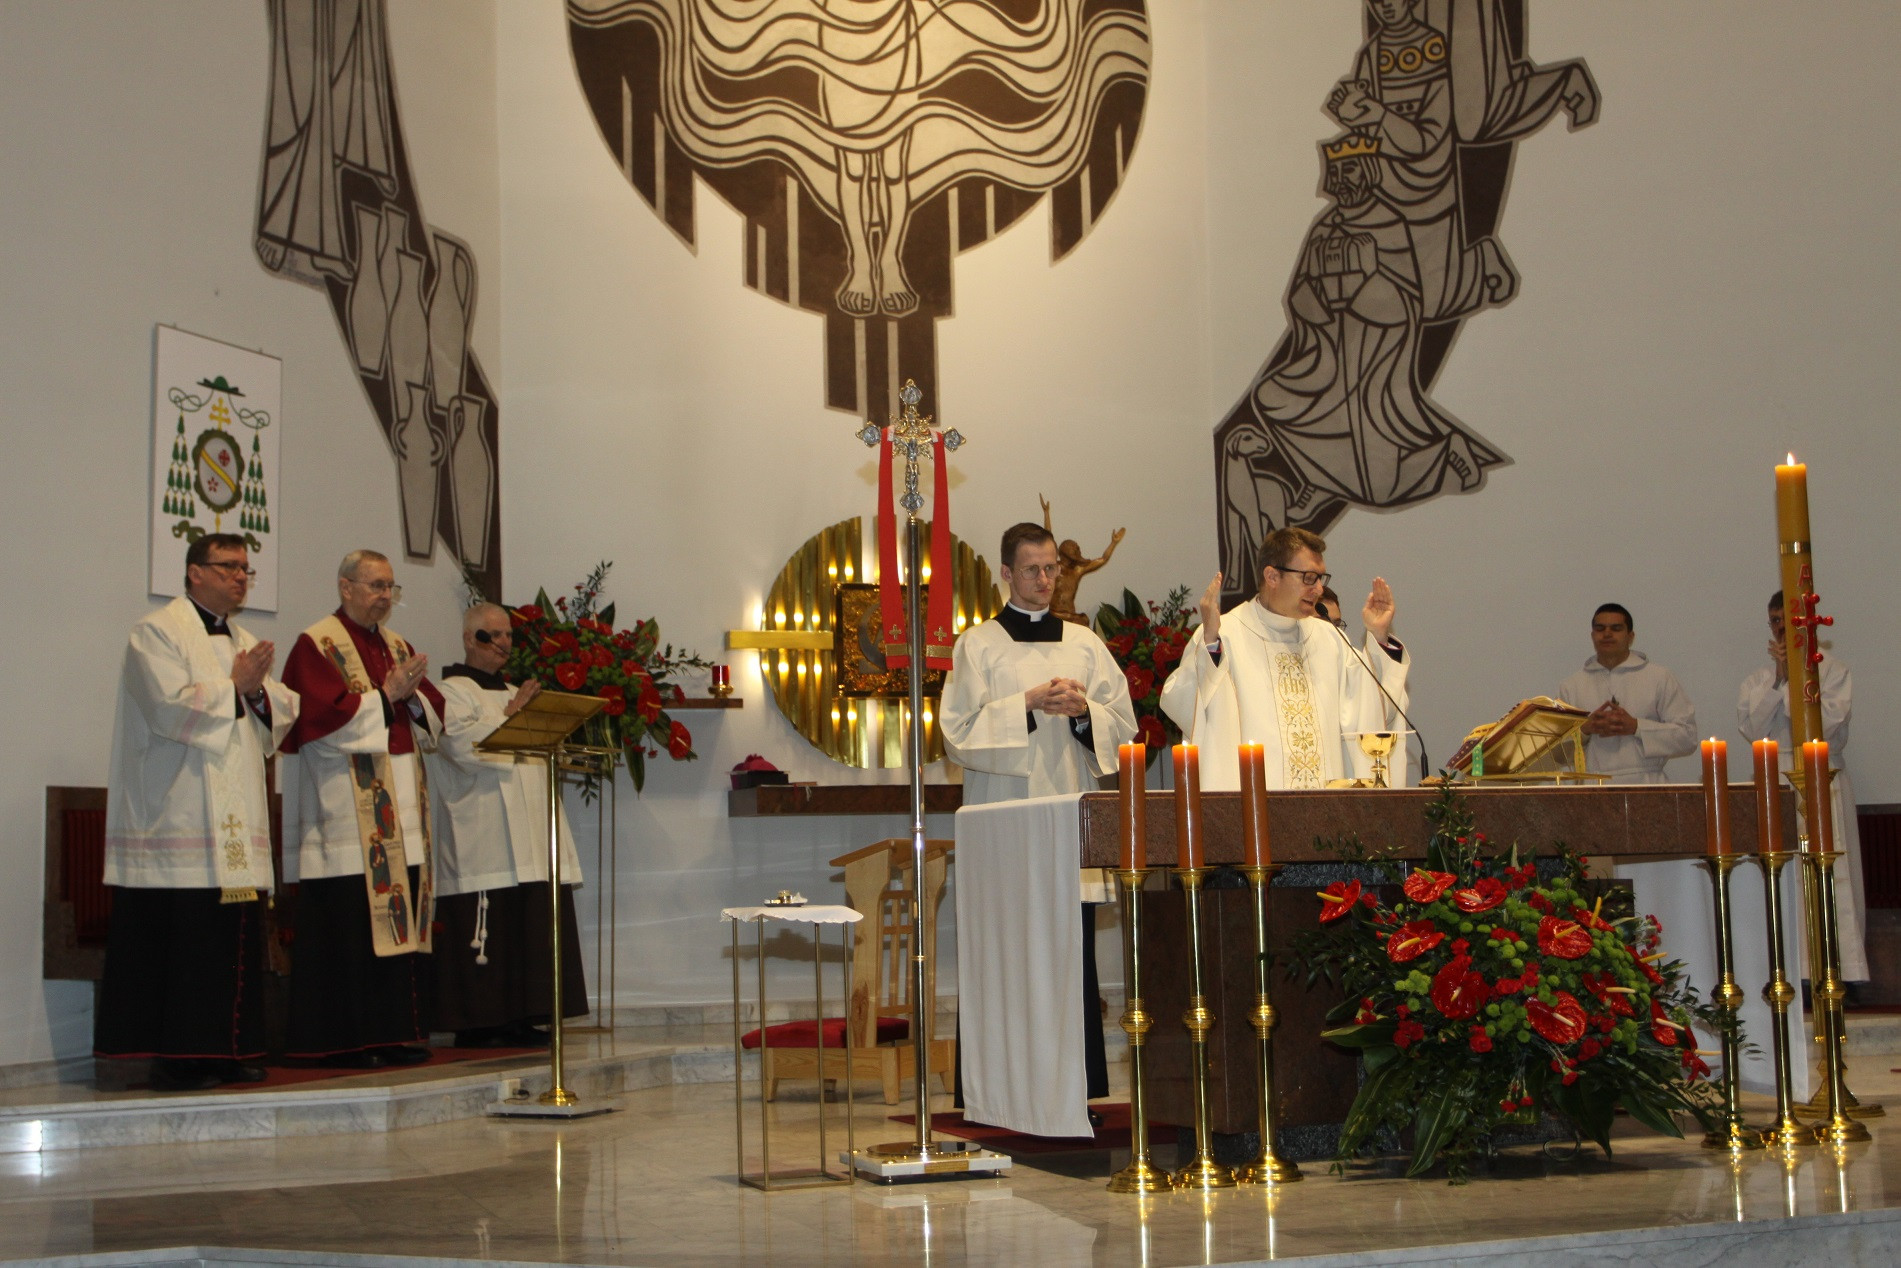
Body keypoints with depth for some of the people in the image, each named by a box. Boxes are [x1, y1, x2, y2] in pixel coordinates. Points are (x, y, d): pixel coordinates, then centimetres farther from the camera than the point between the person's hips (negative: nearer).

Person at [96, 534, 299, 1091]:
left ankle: (228, 1051, 9)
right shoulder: (157, 631, -2)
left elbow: (283, 712, 14)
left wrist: (259, 692, -6)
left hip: (237, 822, 8)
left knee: (236, 936, 4)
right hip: (178, 812, -7)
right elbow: (170, 706, -16)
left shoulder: (244, 641, 21)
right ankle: (175, 1059, -5)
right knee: (182, 937, -9)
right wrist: (234, 688, -7)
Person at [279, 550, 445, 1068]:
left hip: (402, 811, 7)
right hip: (348, 816, -7)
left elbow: (434, 720, 15)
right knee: (349, 924, -8)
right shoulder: (316, 645, -2)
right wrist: (385, 695, -11)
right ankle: (342, 1040, -3)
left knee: (402, 919, 4)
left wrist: (412, 695, -5)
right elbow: (324, 720, -13)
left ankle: (398, 1032, 9)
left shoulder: (398, 646, 19)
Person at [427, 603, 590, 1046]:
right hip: (481, 840, -8)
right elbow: (464, 743, -17)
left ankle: (518, 1020, 9)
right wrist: (510, 716, -12)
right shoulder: (452, 691, 0)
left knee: (530, 933, 4)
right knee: (488, 932, -10)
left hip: (527, 836, 8)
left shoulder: (515, 694, 25)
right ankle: (477, 1024, -6)